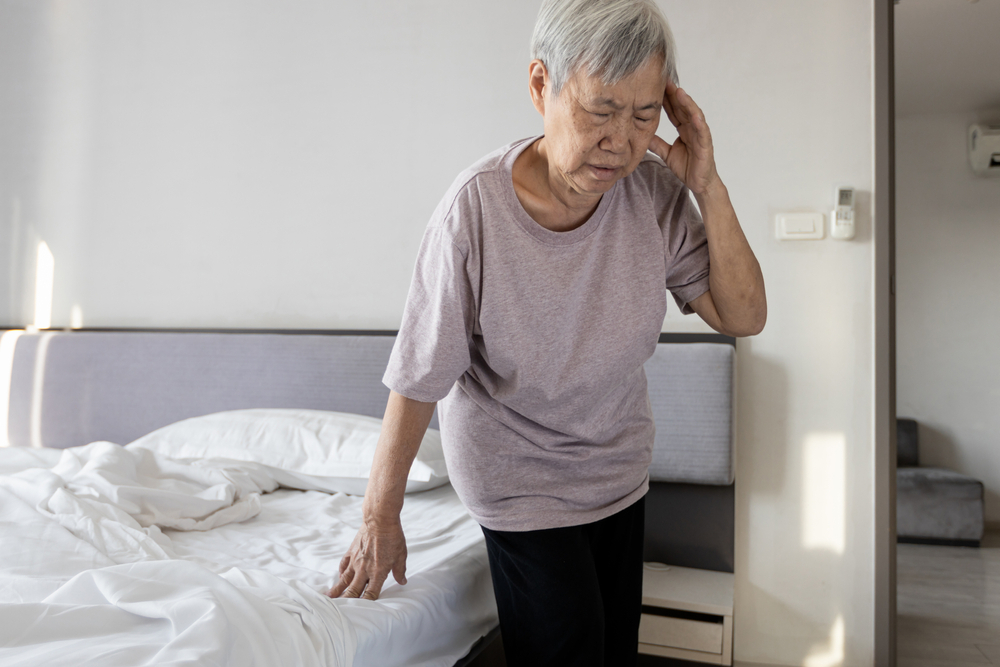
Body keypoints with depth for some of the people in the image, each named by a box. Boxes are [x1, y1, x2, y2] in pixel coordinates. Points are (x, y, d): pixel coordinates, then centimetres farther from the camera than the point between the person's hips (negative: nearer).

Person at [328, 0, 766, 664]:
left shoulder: (655, 192, -16)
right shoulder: (476, 208, -27)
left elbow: (742, 316, -12)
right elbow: (420, 377, -21)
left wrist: (708, 187, -23)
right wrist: (381, 516, -12)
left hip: (619, 468, 5)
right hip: (521, 478, -4)